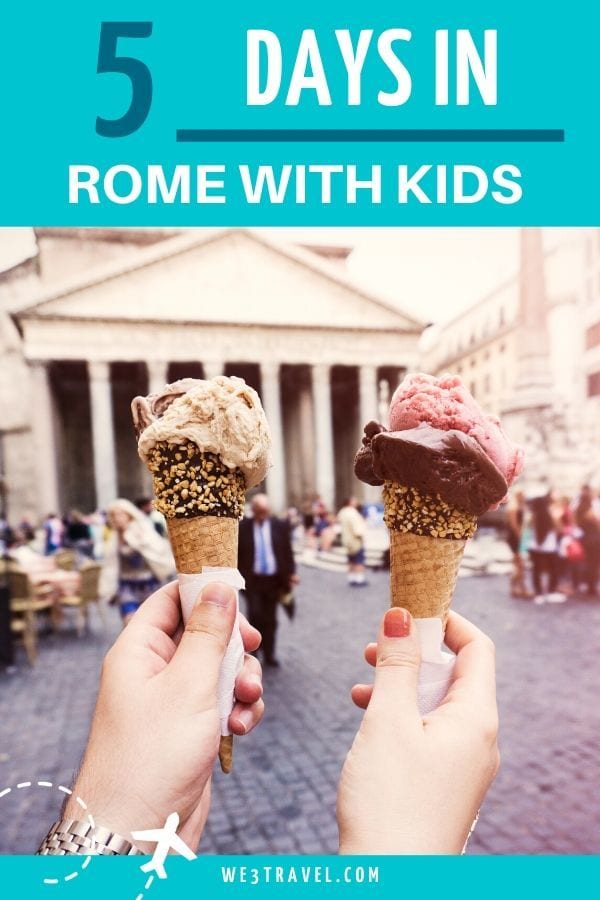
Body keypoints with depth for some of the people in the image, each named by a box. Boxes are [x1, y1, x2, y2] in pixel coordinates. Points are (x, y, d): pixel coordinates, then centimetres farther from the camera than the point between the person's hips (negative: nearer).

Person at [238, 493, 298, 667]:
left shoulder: (280, 526, 1)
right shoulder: (242, 527, -4)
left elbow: (287, 552, 5)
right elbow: (237, 554, 0)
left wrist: (291, 573, -3)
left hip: (274, 579, 2)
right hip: (252, 579, -2)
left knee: (270, 619, 9)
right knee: (255, 615, -10)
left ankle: (269, 654, 22)